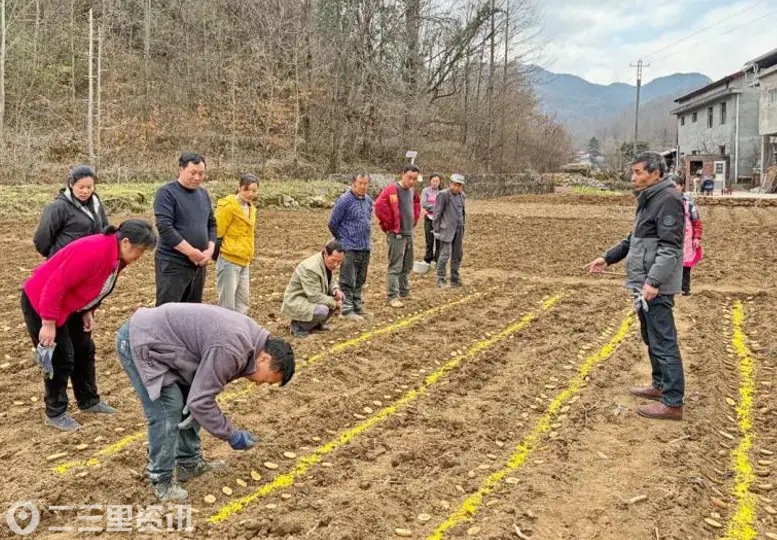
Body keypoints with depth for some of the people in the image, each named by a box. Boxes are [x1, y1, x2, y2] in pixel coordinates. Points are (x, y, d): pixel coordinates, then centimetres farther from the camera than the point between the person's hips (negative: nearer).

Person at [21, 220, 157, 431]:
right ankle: (55, 413, 10)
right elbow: (55, 285, -33)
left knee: (84, 349, 13)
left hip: (69, 304, 9)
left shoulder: (116, 256, -4)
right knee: (61, 357, -5)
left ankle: (89, 401, 27)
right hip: (40, 301, -9)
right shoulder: (93, 252, -34)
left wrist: (88, 312, 1)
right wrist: (48, 324, -29)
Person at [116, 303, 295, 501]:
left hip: (153, 335, 10)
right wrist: (232, 436, -11)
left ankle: (189, 464, 23)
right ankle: (162, 480, 3)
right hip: (140, 343, -10)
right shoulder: (231, 350, -26)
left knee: (186, 403, 12)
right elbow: (200, 401, -22)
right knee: (167, 412, -11)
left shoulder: (247, 335, 5)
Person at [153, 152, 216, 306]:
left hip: (198, 263, 7)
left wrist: (210, 250, -1)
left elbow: (212, 224, 17)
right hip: (173, 264, -7)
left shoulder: (203, 194, 12)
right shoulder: (167, 193, -9)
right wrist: (191, 252, -19)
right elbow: (165, 228, -18)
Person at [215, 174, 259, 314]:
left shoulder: (250, 208, 14)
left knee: (243, 301, 14)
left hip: (243, 262, 9)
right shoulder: (228, 206, -13)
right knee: (227, 304, -4)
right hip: (228, 261, -9)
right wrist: (217, 256, -11)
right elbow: (217, 233, -14)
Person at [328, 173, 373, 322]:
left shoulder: (368, 200, 9)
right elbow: (333, 223, -7)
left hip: (365, 248, 7)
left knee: (360, 281, 15)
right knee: (348, 281, -3)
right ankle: (347, 310, 2)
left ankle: (358, 306, 25)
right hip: (350, 248, -7)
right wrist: (343, 240, 4)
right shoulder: (344, 200, -12)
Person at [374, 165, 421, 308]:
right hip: (397, 235, -8)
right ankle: (393, 296, -2)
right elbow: (379, 205, -26)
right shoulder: (392, 190, -14)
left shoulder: (412, 191, 11)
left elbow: (417, 204, 30)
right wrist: (389, 224, -16)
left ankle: (404, 292, 28)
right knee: (395, 267, -6)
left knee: (407, 266, 16)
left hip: (409, 234, 8)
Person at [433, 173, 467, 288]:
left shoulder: (462, 196, 11)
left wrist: (462, 227, 15)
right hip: (447, 230, -7)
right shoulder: (443, 195, -8)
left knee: (457, 255, 10)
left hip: (459, 230, 7)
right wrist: (437, 229, -10)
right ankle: (440, 279, 1)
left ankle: (454, 280, 19)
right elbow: (437, 213, -8)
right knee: (445, 255, -8)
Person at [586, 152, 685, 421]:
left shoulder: (668, 199, -15)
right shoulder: (648, 200, 16)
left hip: (655, 287, -10)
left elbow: (670, 246, -23)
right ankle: (660, 386, 33)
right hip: (644, 283, 10)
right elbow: (634, 238, 26)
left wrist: (654, 281, -29)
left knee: (663, 341, -6)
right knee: (651, 338, 19)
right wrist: (608, 258, 21)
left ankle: (673, 403, -1)